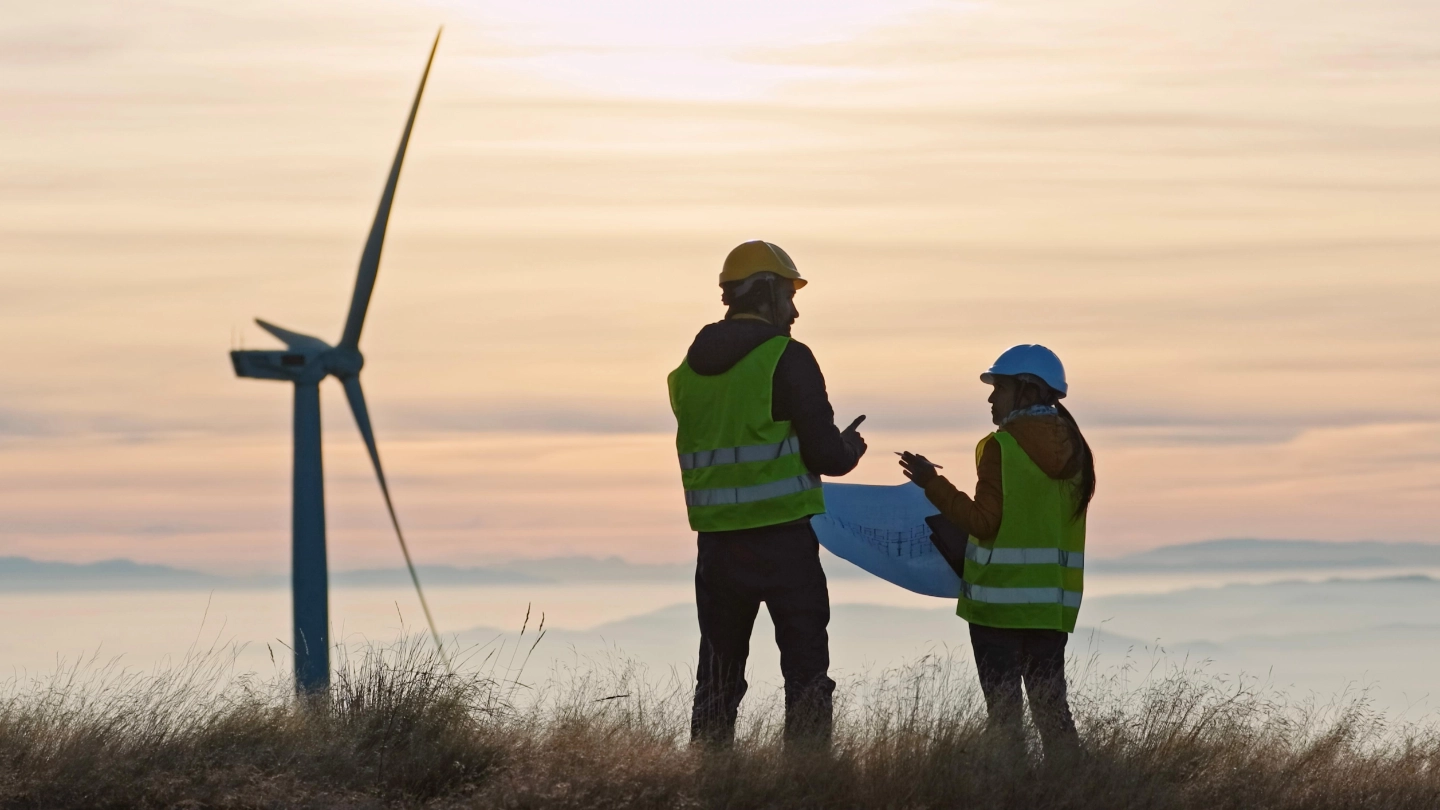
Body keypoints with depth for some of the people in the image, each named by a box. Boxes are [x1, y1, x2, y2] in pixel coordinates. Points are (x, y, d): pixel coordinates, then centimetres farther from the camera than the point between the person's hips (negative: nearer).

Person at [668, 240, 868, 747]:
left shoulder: (690, 368, 10)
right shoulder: (786, 358, -9)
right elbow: (827, 454, -12)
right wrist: (852, 445, 12)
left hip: (717, 545, 6)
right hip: (783, 540, -5)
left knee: (718, 679, 12)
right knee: (806, 672, -1)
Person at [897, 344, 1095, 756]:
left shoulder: (1001, 447, -12)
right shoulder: (1073, 450, 8)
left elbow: (985, 521, -15)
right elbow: (1051, 526, 13)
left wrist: (933, 483, -8)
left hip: (1000, 600, -6)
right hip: (1053, 602, 6)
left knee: (1004, 711, -2)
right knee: (1051, 707, 11)